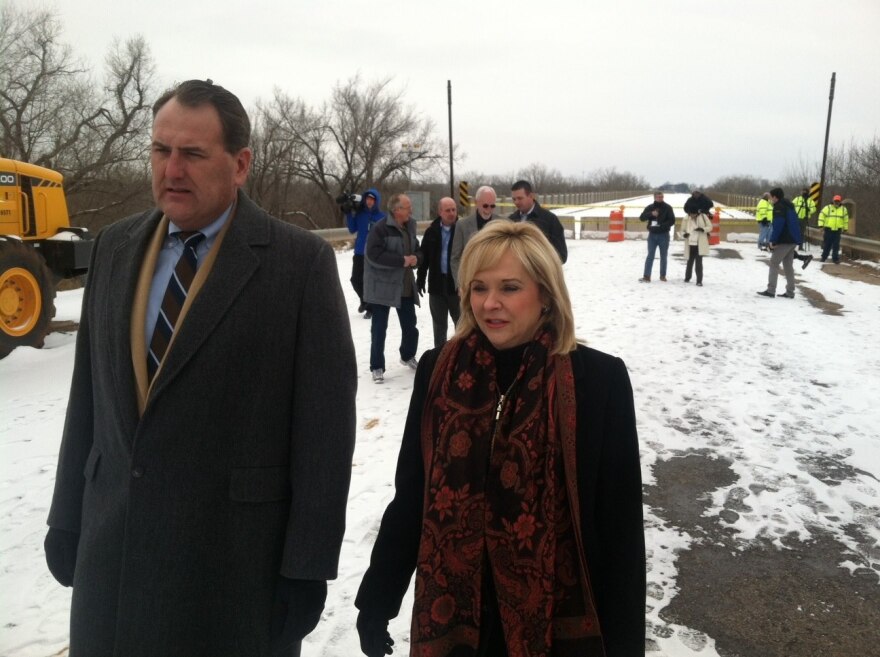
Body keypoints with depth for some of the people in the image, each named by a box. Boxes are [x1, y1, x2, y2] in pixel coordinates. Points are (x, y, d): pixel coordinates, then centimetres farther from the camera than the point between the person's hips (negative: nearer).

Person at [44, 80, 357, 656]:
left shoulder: (302, 261, -12)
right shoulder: (115, 248, 6)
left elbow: (325, 425, -12)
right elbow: (89, 395, 10)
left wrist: (309, 564, -11)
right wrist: (69, 518, 11)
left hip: (237, 557, -4)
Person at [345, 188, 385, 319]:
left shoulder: (382, 217, -7)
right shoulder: (360, 213, 2)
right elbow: (352, 229, 3)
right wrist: (349, 214, -7)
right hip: (360, 253, 3)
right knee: (356, 280, 6)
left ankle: (371, 308, 17)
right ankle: (364, 301, 33)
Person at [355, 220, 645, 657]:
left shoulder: (598, 378, -12)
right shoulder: (437, 371, -5)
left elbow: (619, 522, -8)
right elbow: (410, 497, 2)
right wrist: (378, 600, 5)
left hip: (559, 618, -2)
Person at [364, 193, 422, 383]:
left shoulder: (410, 226, 6)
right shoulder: (380, 228, -17)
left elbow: (418, 249, 15)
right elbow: (374, 255, -26)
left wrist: (416, 258, -9)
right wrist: (402, 260, -23)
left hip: (406, 286, 7)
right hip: (382, 287, -7)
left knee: (410, 325, 17)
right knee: (379, 328, 0)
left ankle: (408, 356, 41)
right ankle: (377, 367, 11)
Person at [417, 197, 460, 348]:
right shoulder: (432, 231, 3)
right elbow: (424, 257, 6)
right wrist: (420, 279, 5)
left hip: (457, 283, -3)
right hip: (437, 284, 3)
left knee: (461, 323, 8)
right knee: (439, 324, 13)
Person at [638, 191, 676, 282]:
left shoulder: (667, 208, -1)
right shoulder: (650, 207, 4)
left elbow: (672, 221, -7)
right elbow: (642, 217, -6)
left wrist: (662, 225, -22)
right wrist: (651, 214, -23)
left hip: (664, 235, -1)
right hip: (652, 235, 1)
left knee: (663, 256, 8)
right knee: (650, 256, -2)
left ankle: (663, 275, 17)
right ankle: (646, 276, -4)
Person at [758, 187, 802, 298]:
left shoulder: (779, 207, -9)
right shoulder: (789, 206, 20)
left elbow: (778, 225, -20)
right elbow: (796, 223, 23)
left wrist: (773, 240, -18)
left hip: (784, 240, -9)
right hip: (793, 240, 9)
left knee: (774, 263, -5)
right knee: (788, 265, 12)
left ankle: (771, 290, -10)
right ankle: (790, 292, 12)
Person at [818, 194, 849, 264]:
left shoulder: (843, 209, 8)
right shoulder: (827, 208, 0)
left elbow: (846, 219, 15)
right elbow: (822, 215, -1)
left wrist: (845, 228, 15)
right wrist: (821, 224, -8)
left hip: (837, 230, 1)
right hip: (828, 229, -1)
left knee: (836, 245, 0)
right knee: (827, 244, 5)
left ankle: (835, 258, 6)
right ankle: (824, 257, 18)